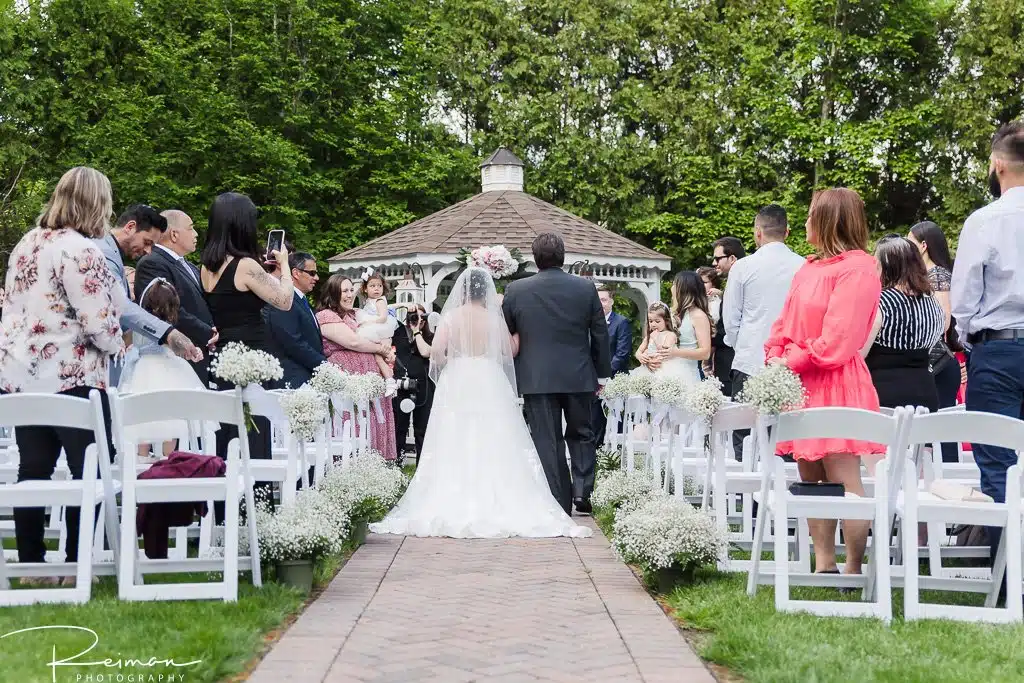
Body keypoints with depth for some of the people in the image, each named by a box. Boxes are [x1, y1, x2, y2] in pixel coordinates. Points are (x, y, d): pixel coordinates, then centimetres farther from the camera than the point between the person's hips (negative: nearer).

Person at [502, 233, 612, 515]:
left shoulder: (516, 290, -5)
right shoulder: (586, 288, -3)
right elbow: (600, 335, 2)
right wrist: (602, 373, 12)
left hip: (537, 378, -1)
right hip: (579, 376, 1)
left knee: (548, 441, 5)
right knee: (581, 434, 18)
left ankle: (559, 503, 8)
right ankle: (582, 490, 5)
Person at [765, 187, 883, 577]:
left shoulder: (857, 268, -10)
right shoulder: (810, 267, 17)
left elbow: (837, 340, -16)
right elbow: (785, 323, 17)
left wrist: (791, 363, -9)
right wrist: (775, 357, -1)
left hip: (836, 387, -9)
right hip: (801, 385, 9)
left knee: (843, 480, -7)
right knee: (811, 480, 10)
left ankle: (854, 570, 0)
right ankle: (823, 566, 16)